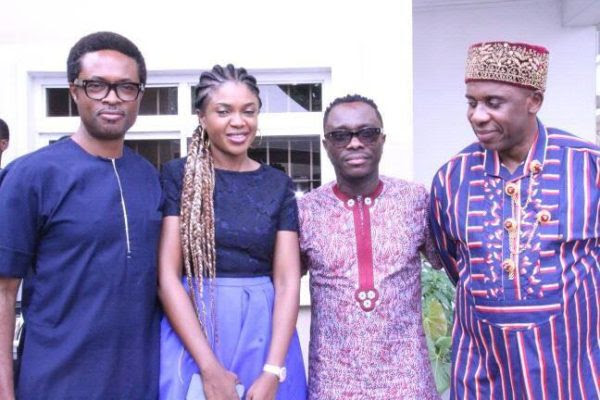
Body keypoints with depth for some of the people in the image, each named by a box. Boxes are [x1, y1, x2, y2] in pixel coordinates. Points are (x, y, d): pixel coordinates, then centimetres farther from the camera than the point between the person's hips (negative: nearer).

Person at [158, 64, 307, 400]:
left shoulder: (278, 184, 4)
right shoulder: (178, 176, -3)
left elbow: (287, 280, -2)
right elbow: (167, 274, -9)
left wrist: (273, 370, -13)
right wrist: (210, 367, -16)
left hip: (264, 332, 2)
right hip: (189, 332, -2)